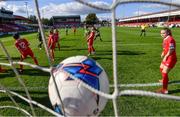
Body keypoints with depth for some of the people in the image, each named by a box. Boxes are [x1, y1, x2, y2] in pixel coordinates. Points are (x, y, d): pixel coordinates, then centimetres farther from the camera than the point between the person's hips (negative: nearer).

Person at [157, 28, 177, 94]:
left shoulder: (170, 39, -21)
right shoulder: (165, 39, 8)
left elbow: (171, 50, -26)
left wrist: (166, 56, -23)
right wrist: (163, 53, 11)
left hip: (171, 58, -11)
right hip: (166, 58, 11)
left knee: (164, 73, -12)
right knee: (161, 68, 28)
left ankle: (164, 90, -4)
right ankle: (165, 80, 54)